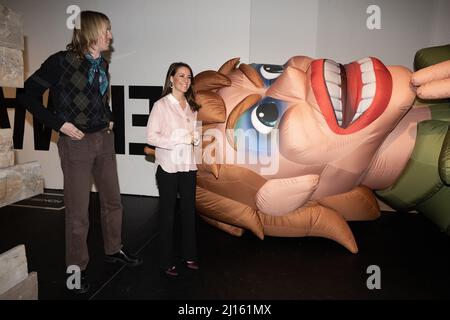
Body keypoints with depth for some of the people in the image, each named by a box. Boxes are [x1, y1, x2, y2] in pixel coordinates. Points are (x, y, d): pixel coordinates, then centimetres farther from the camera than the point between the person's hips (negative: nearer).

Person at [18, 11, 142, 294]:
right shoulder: (62, 61, -11)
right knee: (78, 211, 2)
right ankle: (77, 268, 21)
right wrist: (59, 124, -13)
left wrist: (110, 119, 10)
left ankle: (114, 250, 35)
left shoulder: (102, 64, 8)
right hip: (76, 143, -6)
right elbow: (28, 94, -10)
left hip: (104, 139, 7)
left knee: (113, 200, 15)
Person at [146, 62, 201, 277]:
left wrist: (195, 138, -4)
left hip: (188, 166, 5)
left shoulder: (191, 106, 10)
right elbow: (151, 136, -13)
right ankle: (166, 261, 19)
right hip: (168, 167, -5)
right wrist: (179, 139, -19)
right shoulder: (161, 105, -6)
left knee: (189, 211, 12)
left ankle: (189, 255, 27)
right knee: (167, 214, 5)